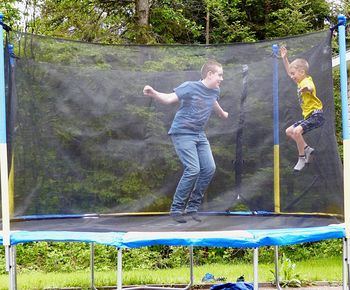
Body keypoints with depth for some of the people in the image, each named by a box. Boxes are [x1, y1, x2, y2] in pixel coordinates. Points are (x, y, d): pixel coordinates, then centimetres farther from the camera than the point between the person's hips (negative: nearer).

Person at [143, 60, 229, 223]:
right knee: (193, 169, -19)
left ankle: (192, 207, 9)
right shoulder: (191, 87, -15)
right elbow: (169, 99, -23)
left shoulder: (214, 91, 5)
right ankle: (176, 209, -7)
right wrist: (153, 93, -43)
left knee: (209, 168, -3)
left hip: (199, 134, 8)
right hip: (183, 133, -8)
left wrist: (223, 114, 50)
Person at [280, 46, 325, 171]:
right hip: (308, 116, 11)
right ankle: (307, 149, 10)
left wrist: (306, 88, -69)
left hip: (316, 115, -11)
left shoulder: (307, 81, -18)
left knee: (297, 131, -28)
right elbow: (289, 71, 31)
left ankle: (302, 158, -15)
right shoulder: (300, 81, 12)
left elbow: (310, 87, -45)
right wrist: (285, 58, 25)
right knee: (289, 131, 14)